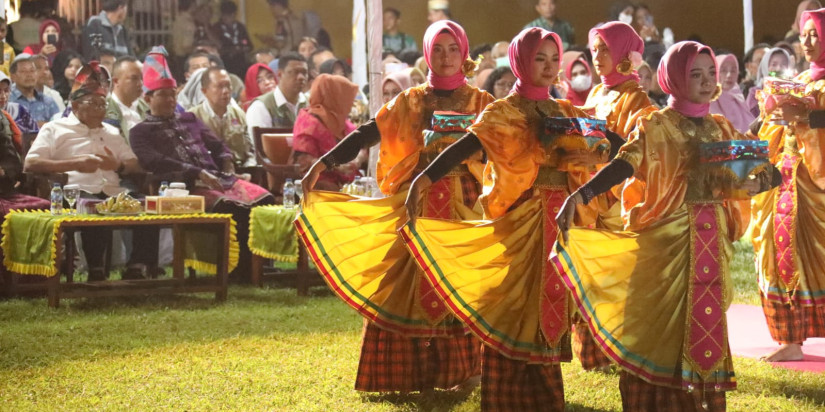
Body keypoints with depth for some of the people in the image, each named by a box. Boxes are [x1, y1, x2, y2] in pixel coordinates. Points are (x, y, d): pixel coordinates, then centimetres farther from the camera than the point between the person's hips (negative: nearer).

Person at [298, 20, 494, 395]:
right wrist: (323, 164, -11)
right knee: (408, 287, -5)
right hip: (417, 202, 1)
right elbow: (366, 134, -1)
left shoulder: (481, 103, 9)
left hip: (465, 203, 0)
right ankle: (412, 371, 1)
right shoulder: (409, 102, 9)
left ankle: (464, 368, 3)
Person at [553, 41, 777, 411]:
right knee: (660, 320, -3)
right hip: (666, 236, -4)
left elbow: (769, 172, 13)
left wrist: (754, 184, -11)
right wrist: (579, 196, -32)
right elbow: (623, 166, -16)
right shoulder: (655, 126, -1)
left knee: (706, 320, 6)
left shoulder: (723, 129, 12)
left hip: (712, 240, 4)